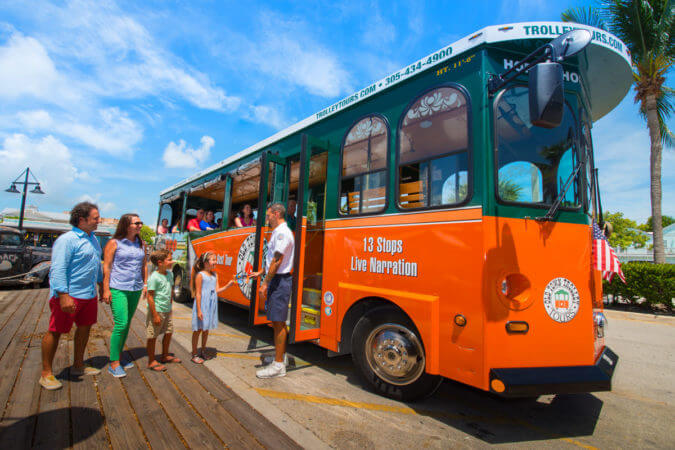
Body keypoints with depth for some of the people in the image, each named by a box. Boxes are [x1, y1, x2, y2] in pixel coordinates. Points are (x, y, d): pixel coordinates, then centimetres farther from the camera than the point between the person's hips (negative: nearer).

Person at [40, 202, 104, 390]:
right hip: (69, 295, -9)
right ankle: (46, 374, 18)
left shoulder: (93, 239, 12)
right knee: (55, 332, 4)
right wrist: (63, 295, -25)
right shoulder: (67, 240, -15)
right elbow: (58, 270, -20)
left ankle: (78, 366, 32)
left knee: (85, 328, 17)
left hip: (89, 295, 9)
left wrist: (102, 285, 24)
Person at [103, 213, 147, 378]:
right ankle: (114, 363, 3)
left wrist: (146, 285, 10)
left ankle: (118, 357, 28)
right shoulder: (114, 243, -4)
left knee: (127, 324, 13)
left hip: (136, 289, 6)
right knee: (121, 324, -10)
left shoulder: (141, 244, 10)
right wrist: (106, 289, -11)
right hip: (118, 289, -6)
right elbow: (106, 267, -6)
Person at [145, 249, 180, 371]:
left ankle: (165, 356, 35)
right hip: (157, 311, -8)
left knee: (168, 332, 18)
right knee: (153, 336, 5)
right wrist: (155, 315, -20)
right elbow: (150, 296, -20)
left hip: (167, 310, 8)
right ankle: (151, 361, 18)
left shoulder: (170, 274, 4)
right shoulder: (154, 277, -20)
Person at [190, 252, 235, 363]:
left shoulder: (215, 275, 9)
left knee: (206, 329, 16)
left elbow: (217, 290, 6)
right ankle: (194, 354, 16)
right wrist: (199, 310, -17)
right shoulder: (200, 275, -12)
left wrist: (227, 285, -8)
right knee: (198, 329, 3)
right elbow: (198, 293, -14)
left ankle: (203, 351, 31)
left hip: (211, 305, 7)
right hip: (202, 305, -6)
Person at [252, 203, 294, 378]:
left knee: (278, 321, -5)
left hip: (280, 280, -10)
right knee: (277, 321, 17)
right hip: (277, 279, 10)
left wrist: (265, 283, -21)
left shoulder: (282, 233, -16)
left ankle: (278, 365, 3)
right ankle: (280, 356, 30)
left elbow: (277, 261, -22)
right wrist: (261, 273, 29)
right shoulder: (278, 232, 17)